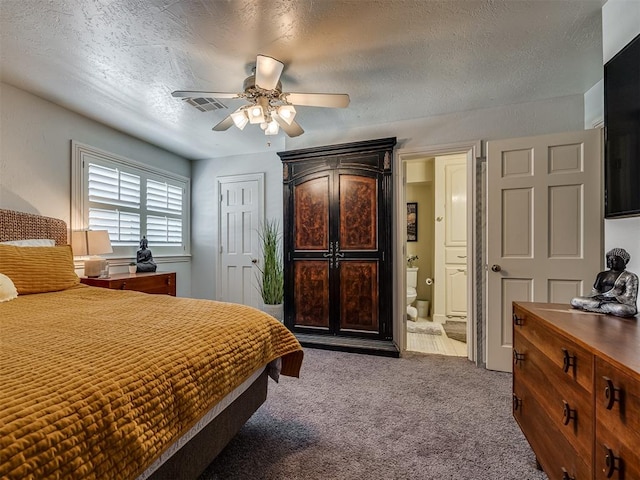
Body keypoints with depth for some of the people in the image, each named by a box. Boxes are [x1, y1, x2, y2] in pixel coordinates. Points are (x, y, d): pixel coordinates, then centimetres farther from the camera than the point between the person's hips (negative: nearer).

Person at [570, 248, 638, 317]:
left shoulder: (630, 276, 4)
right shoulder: (602, 274, 18)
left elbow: (629, 298, -5)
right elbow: (595, 291, 15)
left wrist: (611, 299, -20)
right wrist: (597, 296, -9)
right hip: (600, 300, 4)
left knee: (623, 309, -42)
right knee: (574, 300, -22)